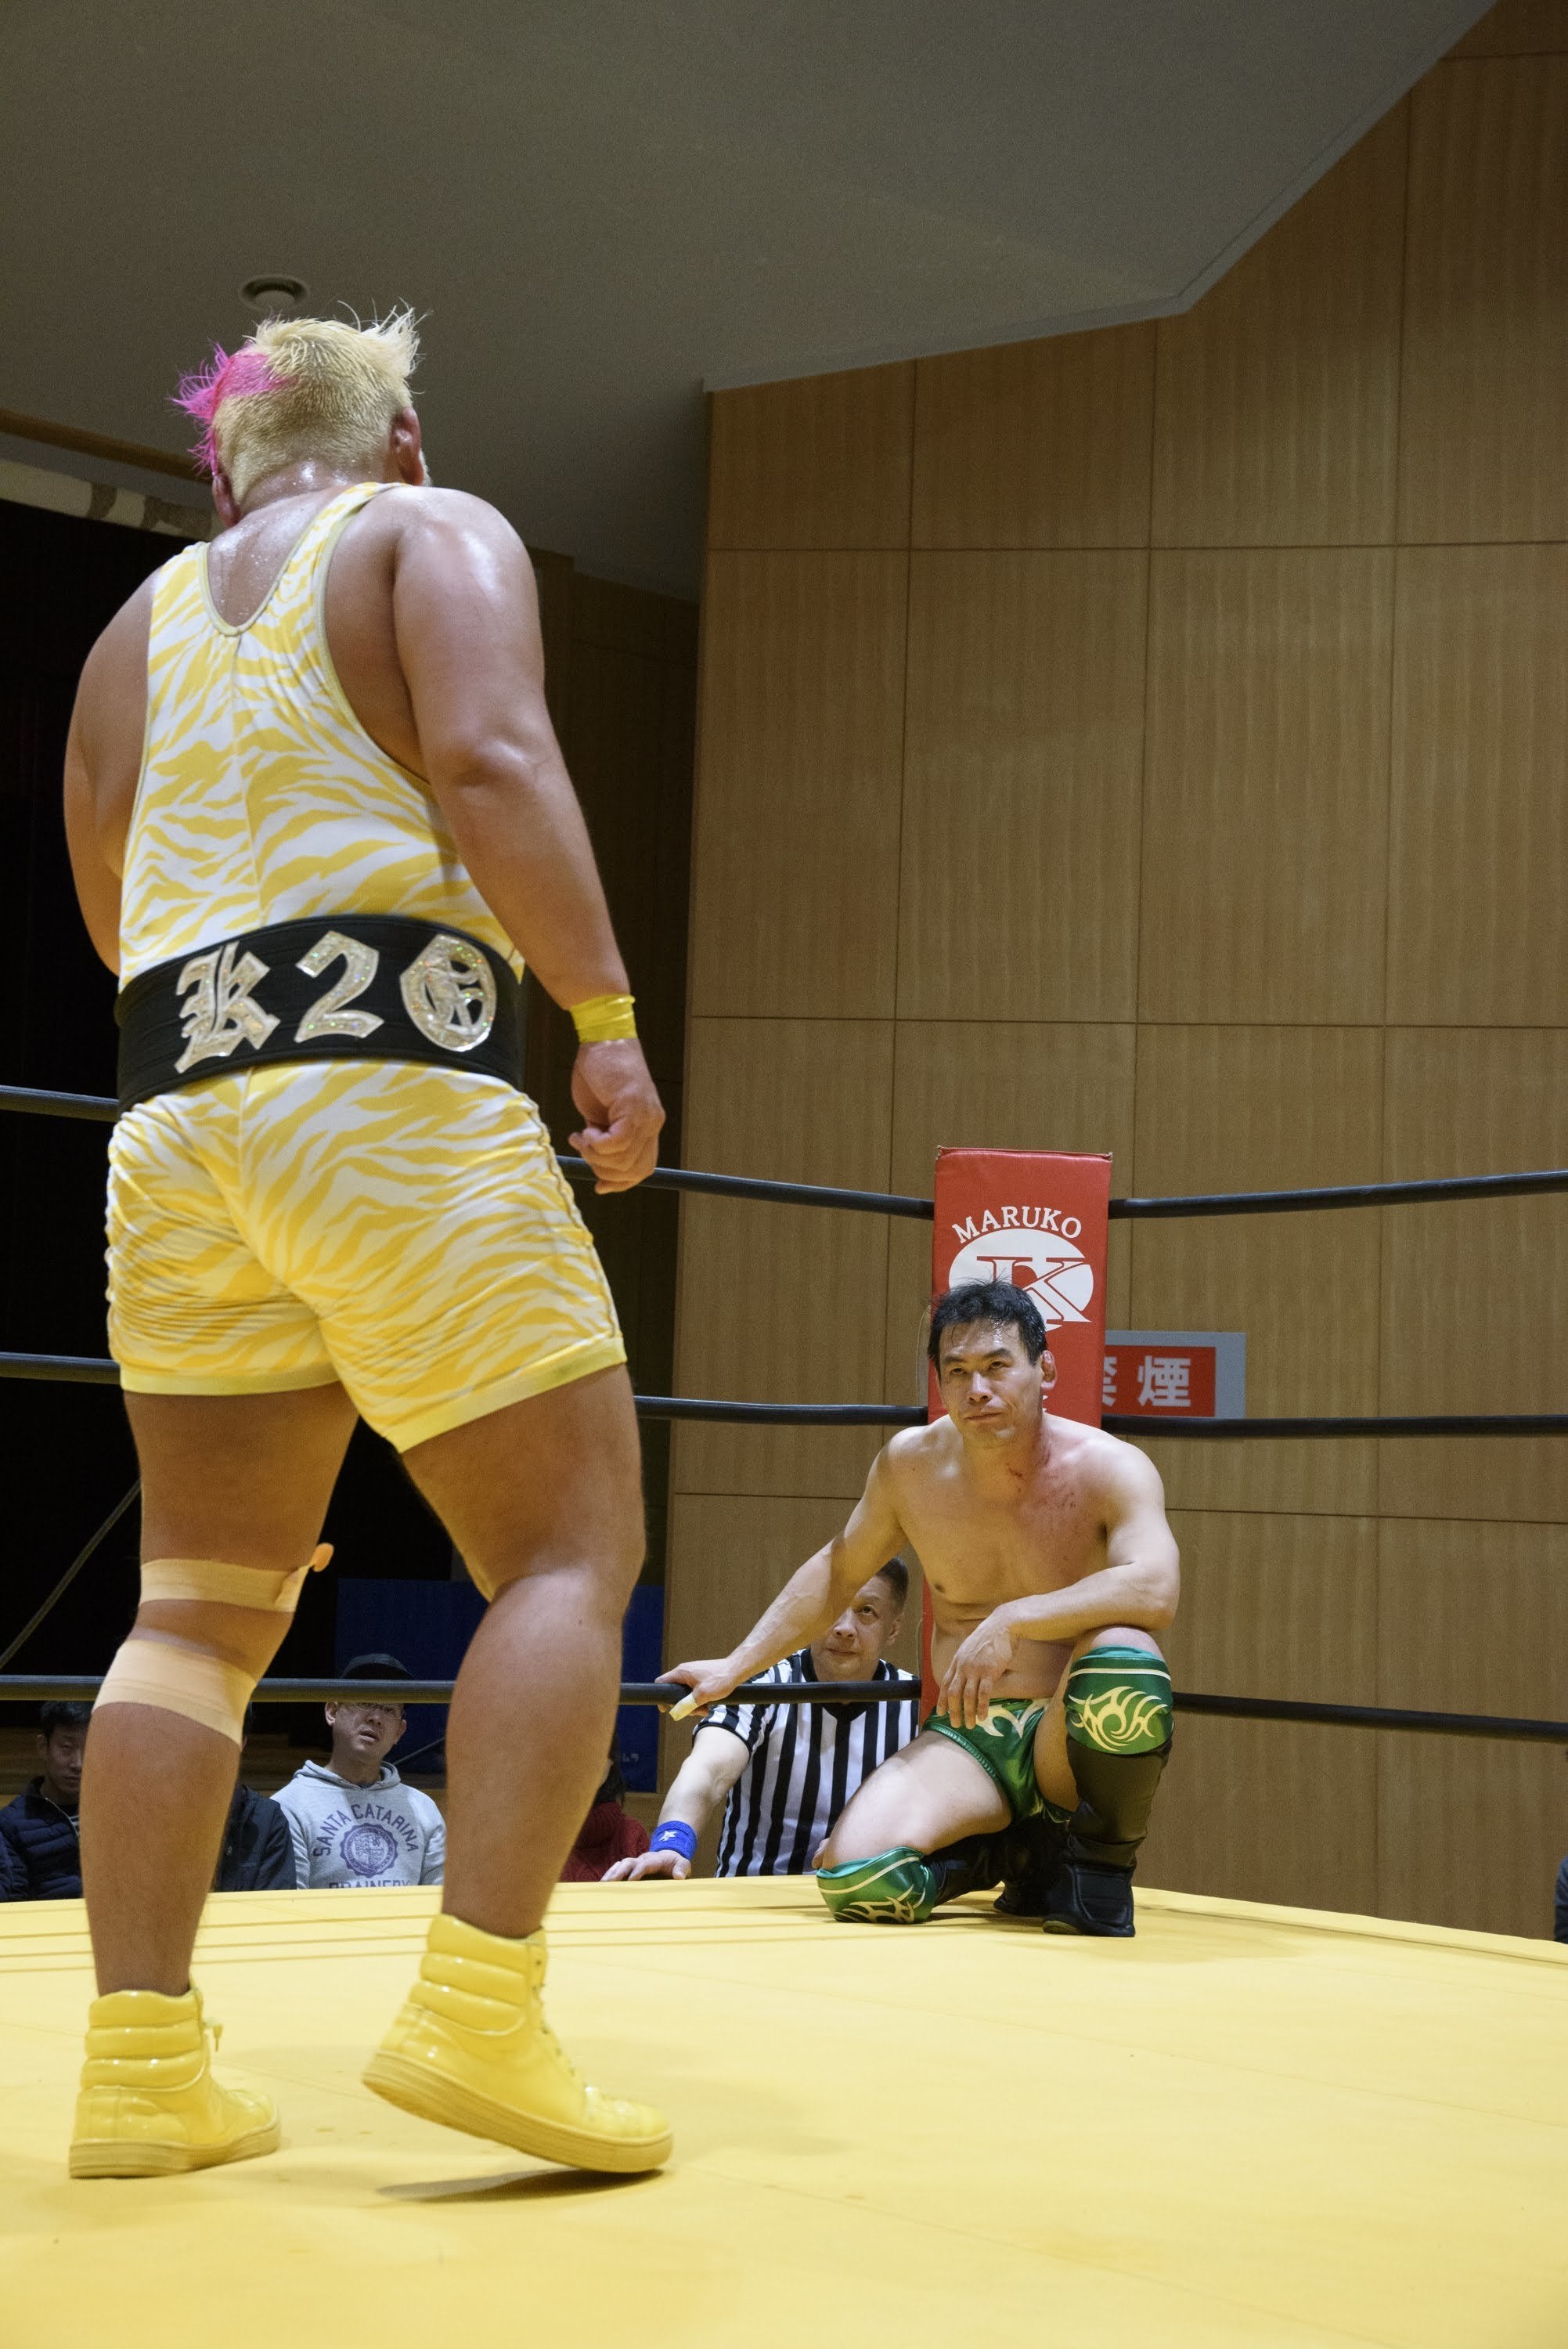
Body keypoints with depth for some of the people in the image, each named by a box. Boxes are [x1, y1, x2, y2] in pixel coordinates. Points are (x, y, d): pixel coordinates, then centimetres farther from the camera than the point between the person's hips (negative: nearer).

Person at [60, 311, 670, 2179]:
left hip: (174, 1115, 6)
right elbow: (492, 764, -10)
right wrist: (608, 1021, -12)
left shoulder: (139, 625, 25)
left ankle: (140, 2063, 2)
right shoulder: (436, 534, 9)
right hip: (391, 1095, -6)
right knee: (570, 1553, -2)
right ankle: (476, 2009, -15)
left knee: (203, 1601, 8)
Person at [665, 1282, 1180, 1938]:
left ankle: (1101, 1860, -9)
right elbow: (838, 1570, 19)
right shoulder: (911, 1463, 2)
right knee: (855, 1879, -24)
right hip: (966, 1741, 3)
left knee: (1120, 1658, -39)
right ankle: (1004, 1851, 10)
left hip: (1068, 1739, -3)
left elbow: (1154, 1590, -32)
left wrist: (1015, 1620, -39)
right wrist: (736, 1667, 20)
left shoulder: (1108, 1469, -12)